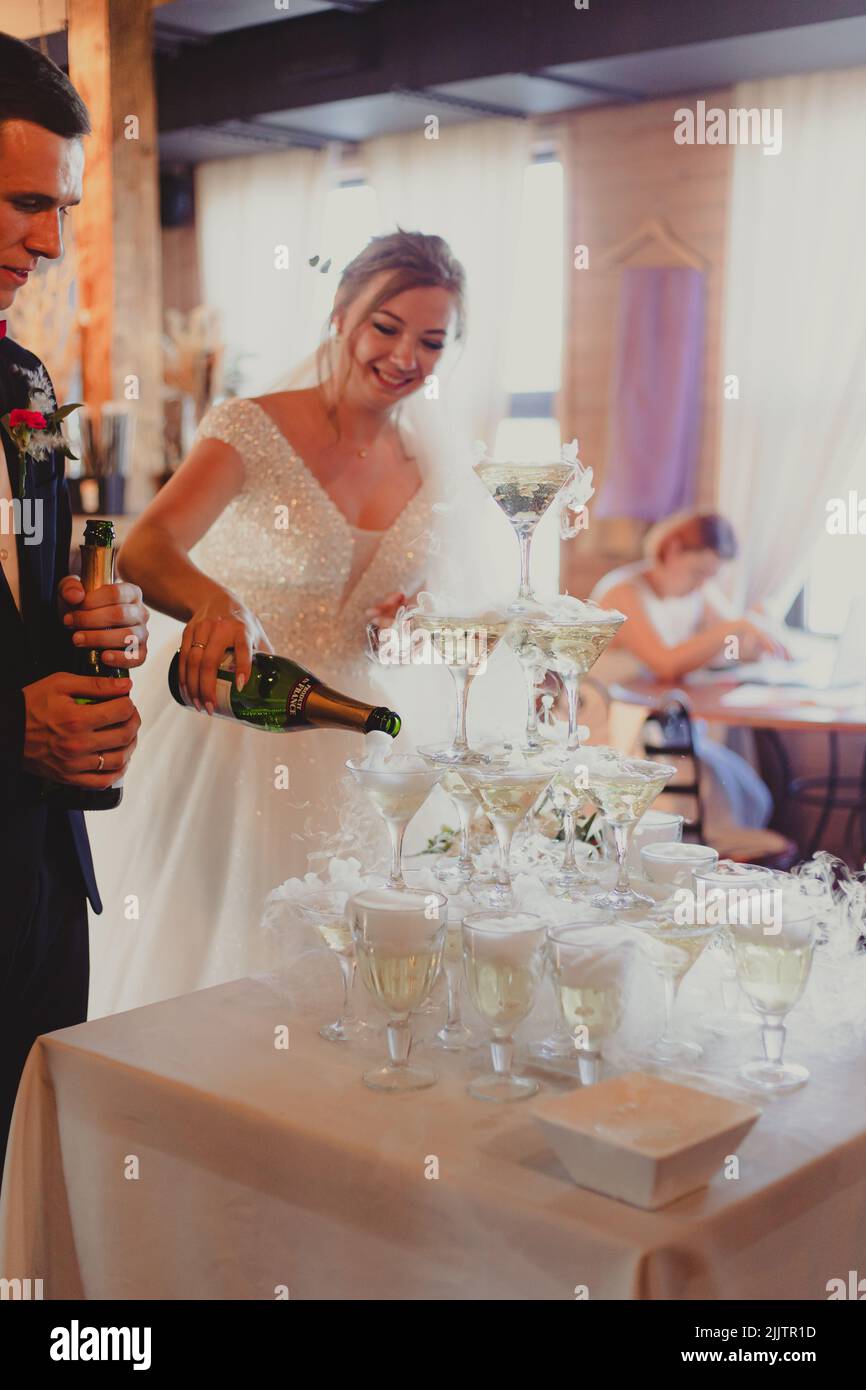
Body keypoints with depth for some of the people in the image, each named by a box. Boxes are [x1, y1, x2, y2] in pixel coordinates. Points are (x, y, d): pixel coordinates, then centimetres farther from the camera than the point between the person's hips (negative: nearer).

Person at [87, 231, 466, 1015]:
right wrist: (216, 600, -48)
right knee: (201, 964, 4)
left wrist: (413, 621, -4)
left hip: (347, 742, 5)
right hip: (225, 736, -4)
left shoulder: (422, 471, 6)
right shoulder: (253, 430, -10)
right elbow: (143, 550, -27)